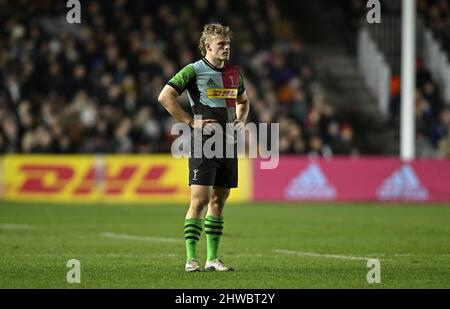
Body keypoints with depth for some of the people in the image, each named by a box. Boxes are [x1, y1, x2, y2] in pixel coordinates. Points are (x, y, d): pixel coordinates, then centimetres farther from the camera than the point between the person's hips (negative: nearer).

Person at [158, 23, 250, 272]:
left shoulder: (233, 73, 13)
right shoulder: (194, 71, -7)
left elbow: (243, 101, 31)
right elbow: (165, 97, -11)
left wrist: (241, 121, 11)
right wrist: (192, 121, -13)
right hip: (203, 142, -6)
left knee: (219, 201, 9)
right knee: (200, 201, -11)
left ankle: (212, 258, 14)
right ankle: (191, 259, -9)